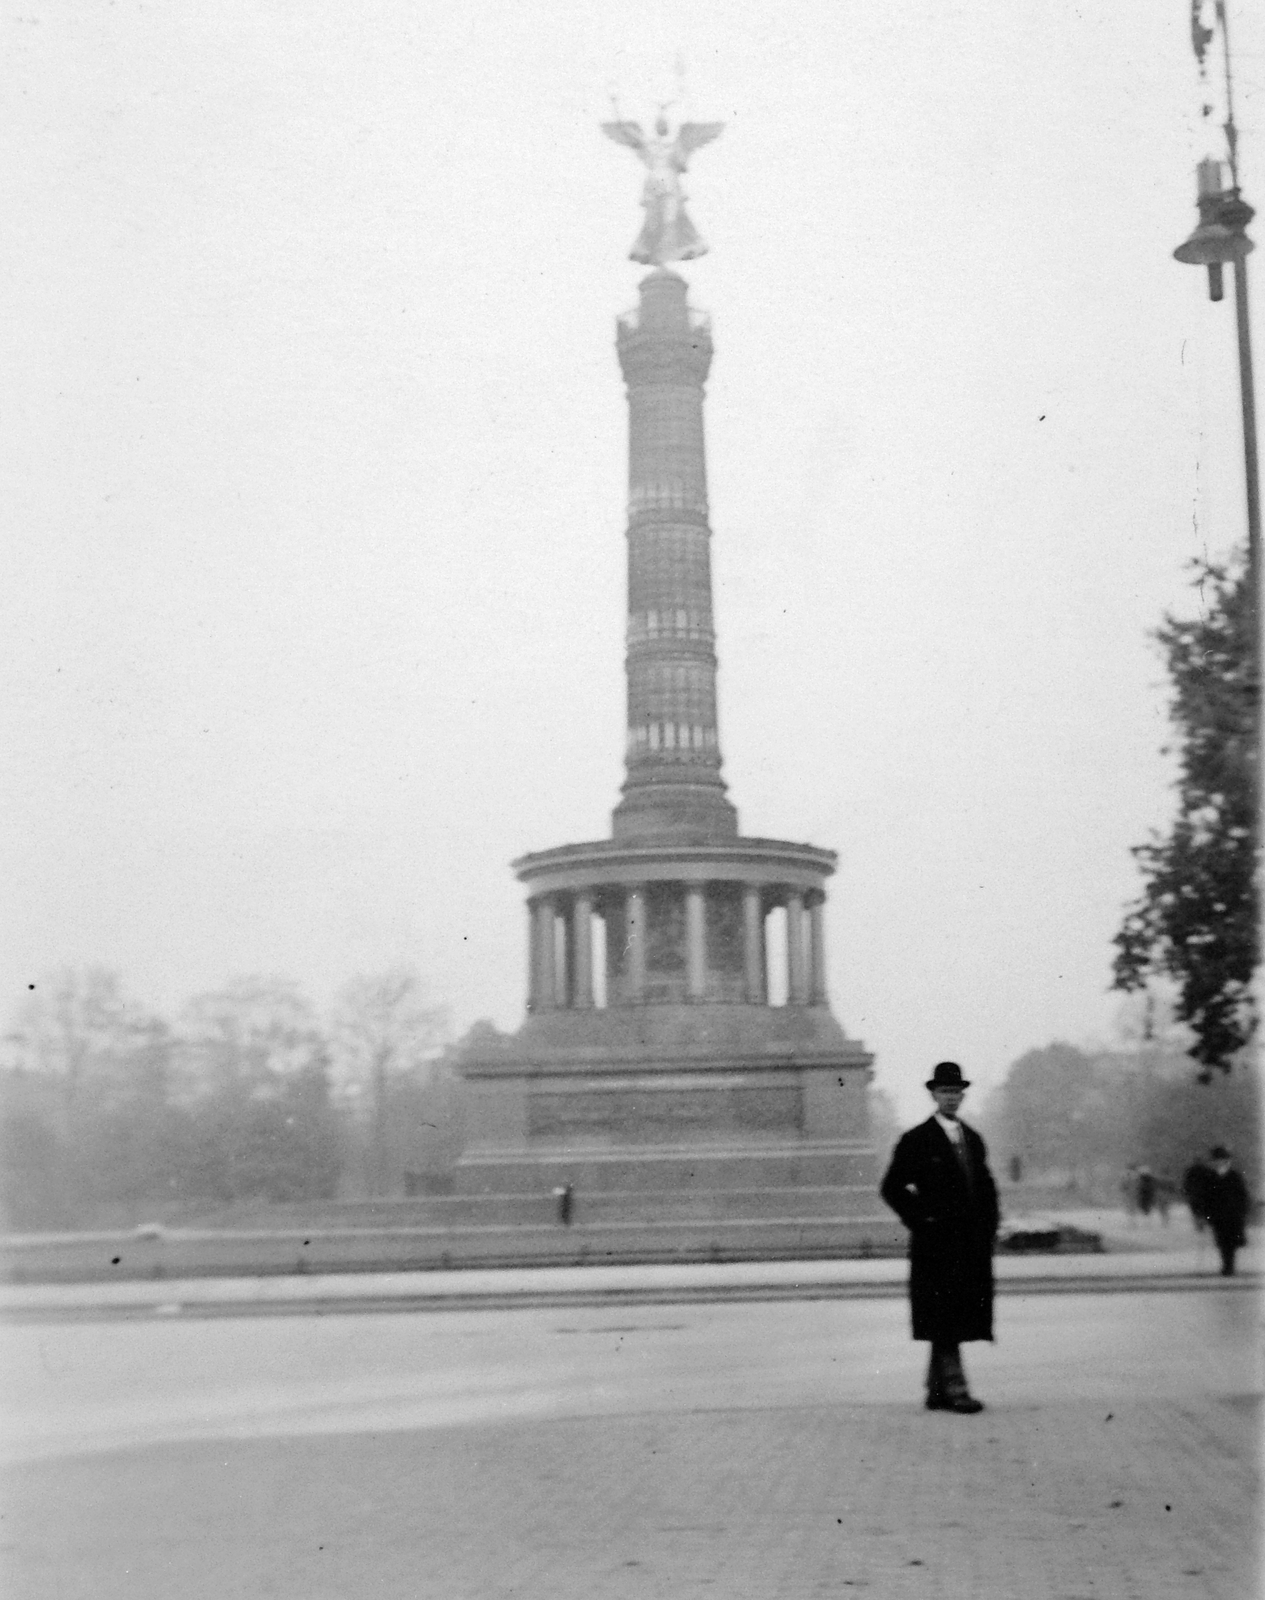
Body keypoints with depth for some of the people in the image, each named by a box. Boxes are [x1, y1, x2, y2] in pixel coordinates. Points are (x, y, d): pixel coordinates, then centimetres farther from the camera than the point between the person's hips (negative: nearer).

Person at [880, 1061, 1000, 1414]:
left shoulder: (973, 1139, 16)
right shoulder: (916, 1141, -3)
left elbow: (987, 1187, 24)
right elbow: (892, 1188, -3)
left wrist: (990, 1225, 12)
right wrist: (920, 1220, -8)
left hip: (973, 1245, 6)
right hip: (936, 1245, -6)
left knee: (959, 1320, 7)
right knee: (945, 1321, -9)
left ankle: (936, 1392, 13)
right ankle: (954, 1388, -10)